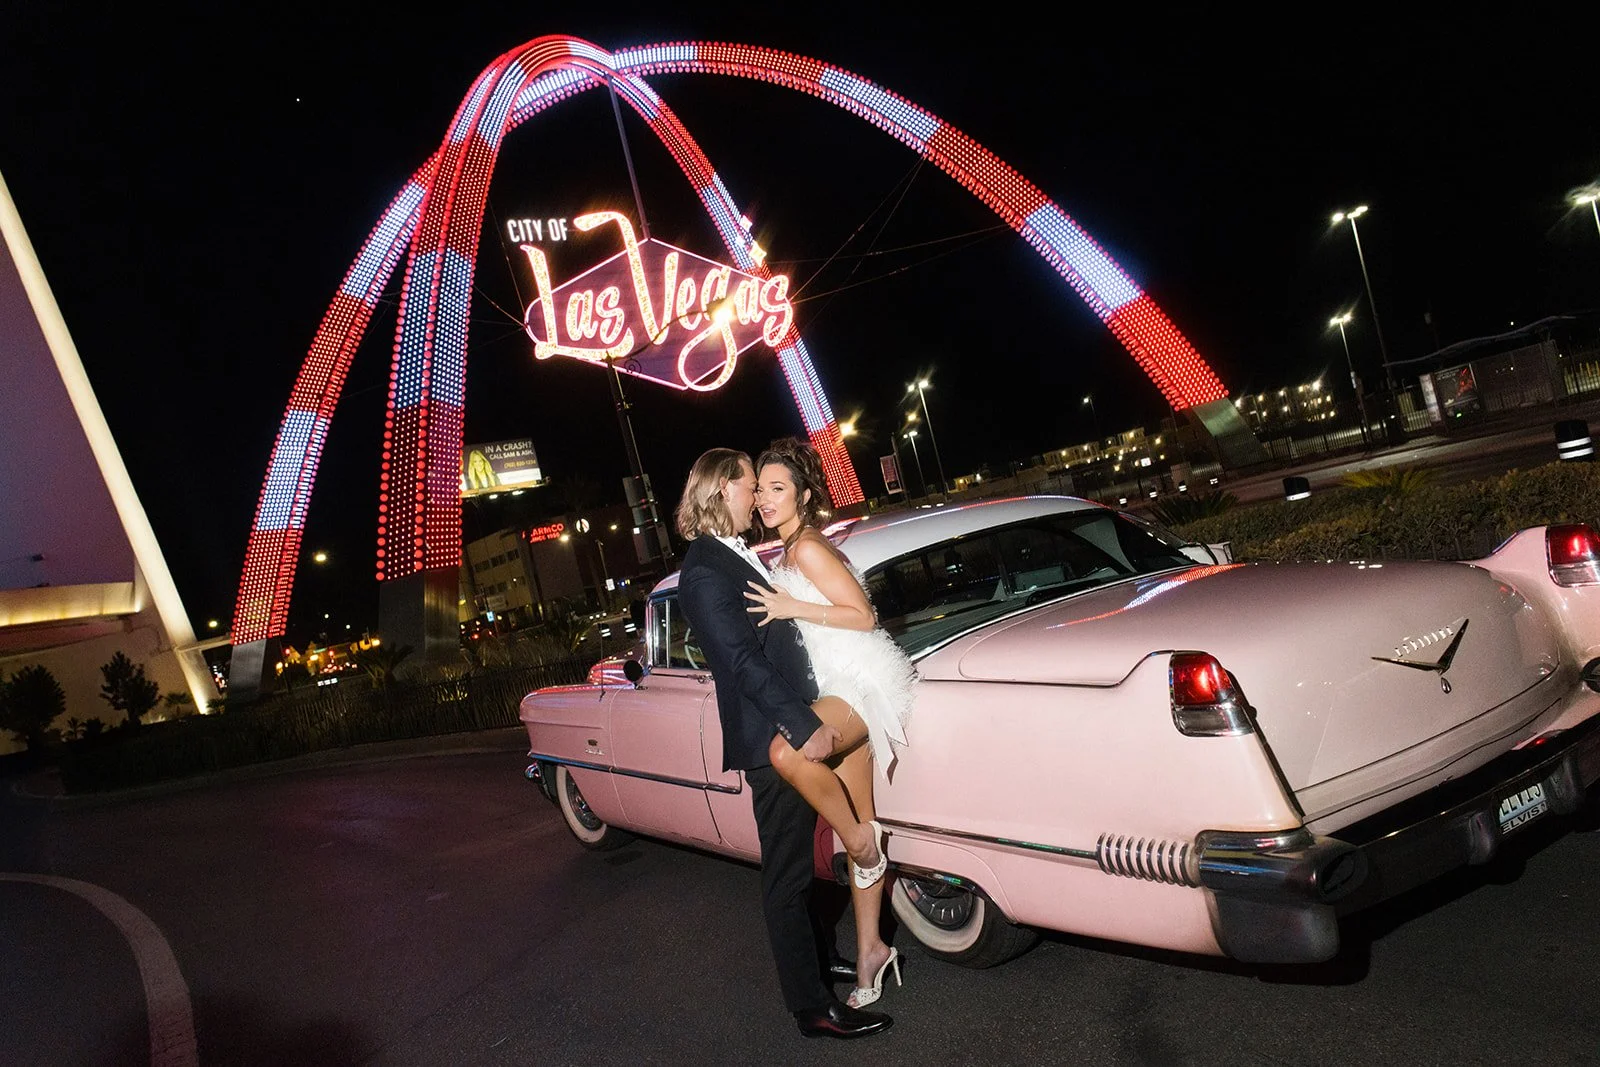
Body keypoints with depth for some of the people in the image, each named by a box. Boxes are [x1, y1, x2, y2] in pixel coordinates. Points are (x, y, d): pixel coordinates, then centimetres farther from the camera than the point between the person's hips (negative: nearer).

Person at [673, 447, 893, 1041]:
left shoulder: (738, 556, 13)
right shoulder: (704, 571, -18)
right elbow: (743, 661, -24)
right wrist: (804, 726, -25)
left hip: (791, 729, 10)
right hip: (771, 740, -10)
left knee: (798, 863, 24)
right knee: (786, 875, 2)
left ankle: (811, 954, 41)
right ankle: (812, 1007, 13)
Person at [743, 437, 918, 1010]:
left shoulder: (807, 548, -12)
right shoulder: (786, 552, 16)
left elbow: (862, 615, -17)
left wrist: (791, 608, -18)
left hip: (865, 681, -9)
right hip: (839, 686, 9)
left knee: (788, 753, -35)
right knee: (858, 827, 10)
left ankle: (863, 840, -12)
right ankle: (870, 950, 18)